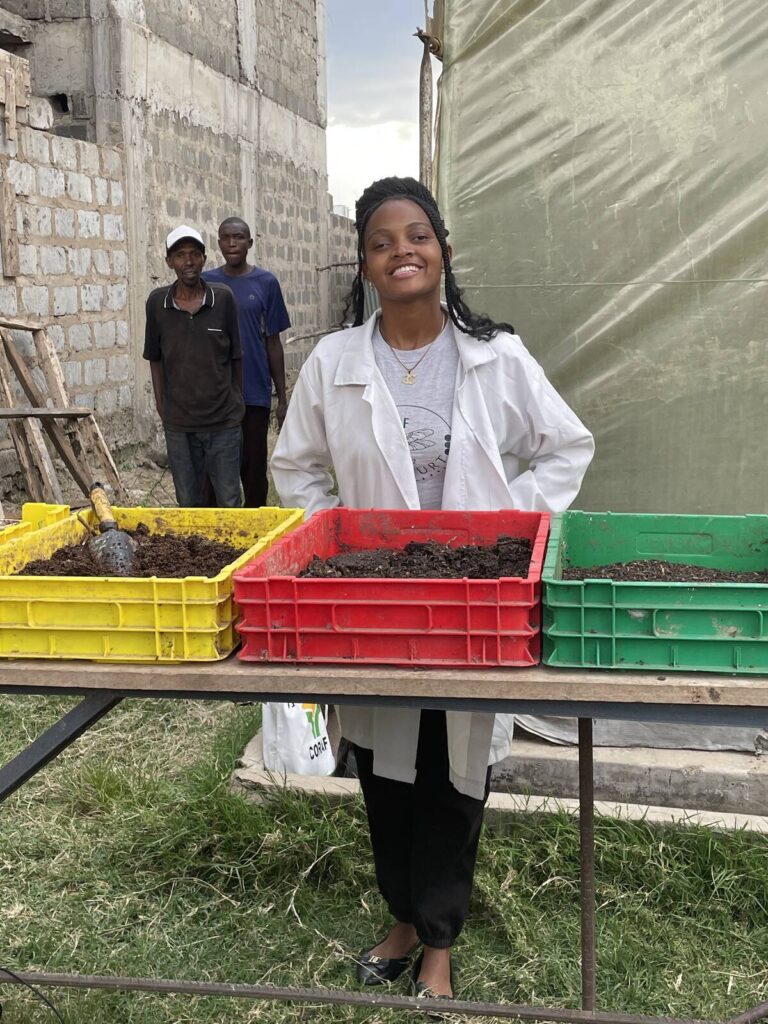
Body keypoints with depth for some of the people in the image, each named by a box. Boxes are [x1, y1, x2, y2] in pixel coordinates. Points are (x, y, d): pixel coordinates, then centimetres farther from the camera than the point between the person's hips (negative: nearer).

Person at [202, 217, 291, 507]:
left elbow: (273, 343, 5)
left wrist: (282, 399, 3)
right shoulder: (205, 283, 5)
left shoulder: (266, 283, 2)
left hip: (255, 395, -1)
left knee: (254, 471, 5)